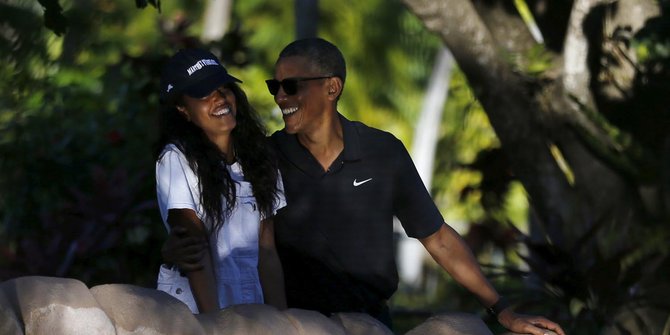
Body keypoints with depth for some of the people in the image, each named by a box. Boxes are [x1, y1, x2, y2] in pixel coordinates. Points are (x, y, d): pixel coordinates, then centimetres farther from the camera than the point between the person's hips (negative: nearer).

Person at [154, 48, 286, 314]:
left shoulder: (259, 160, 10)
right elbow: (195, 246, -13)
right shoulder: (176, 159, -7)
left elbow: (267, 251, 7)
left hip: (252, 310, 5)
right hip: (192, 310, -5)